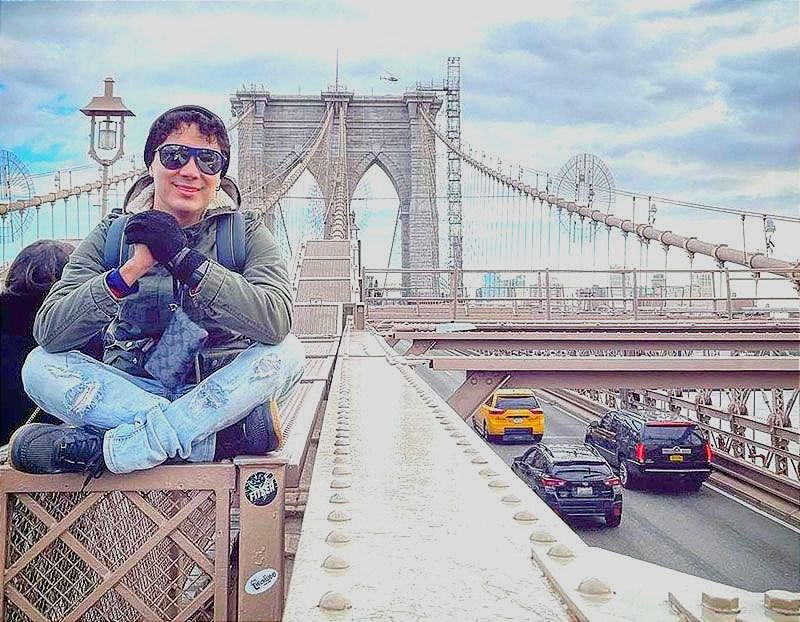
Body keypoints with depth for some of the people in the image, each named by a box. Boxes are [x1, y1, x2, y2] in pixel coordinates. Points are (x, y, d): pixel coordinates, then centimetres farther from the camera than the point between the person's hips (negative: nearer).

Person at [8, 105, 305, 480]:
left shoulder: (246, 234, -3)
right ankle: (228, 436, -30)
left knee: (286, 353, -27)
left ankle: (106, 447, -28)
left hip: (220, 391, -1)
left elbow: (276, 322, -24)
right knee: (40, 366, -22)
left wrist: (185, 259, -29)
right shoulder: (112, 236, -1)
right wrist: (131, 270, -27)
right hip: (129, 390, 1)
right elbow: (48, 332, -14)